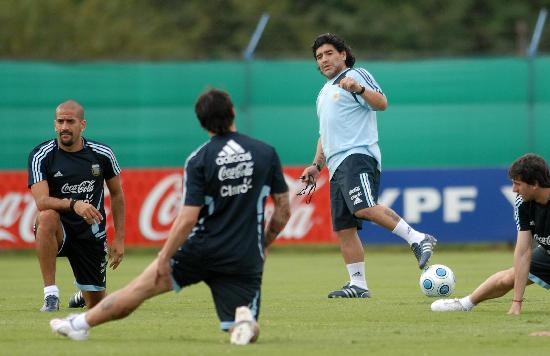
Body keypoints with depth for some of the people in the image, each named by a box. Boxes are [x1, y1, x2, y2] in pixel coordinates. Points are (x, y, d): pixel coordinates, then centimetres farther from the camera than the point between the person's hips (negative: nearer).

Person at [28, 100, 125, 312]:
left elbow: (117, 195, 11)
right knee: (47, 217, -39)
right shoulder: (41, 156, -11)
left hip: (91, 232, 2)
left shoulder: (103, 154, -3)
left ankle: (83, 295, 45)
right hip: (59, 230, -2)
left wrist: (119, 239, 7)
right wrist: (74, 204, -41)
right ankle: (51, 295, -32)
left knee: (96, 305, 3)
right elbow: (41, 201, -23)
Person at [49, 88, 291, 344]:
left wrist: (164, 258, -3)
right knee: (245, 332, 6)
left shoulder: (198, 160, -6)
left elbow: (188, 219, -12)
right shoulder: (266, 153, 1)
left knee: (143, 286, 14)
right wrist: (263, 245, 21)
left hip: (201, 251, -1)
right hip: (246, 261, 1)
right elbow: (284, 210, 6)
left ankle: (80, 323, 20)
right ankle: (244, 320, -29)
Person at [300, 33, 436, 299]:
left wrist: (359, 89, -29)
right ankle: (358, 285, 4)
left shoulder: (355, 76, 2)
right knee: (343, 227, 2)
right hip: (337, 167, 9)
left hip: (358, 155, -9)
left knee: (364, 207, -31)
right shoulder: (324, 93, 29)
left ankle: (418, 239, -26)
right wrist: (316, 165, 29)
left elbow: (381, 103, -13)